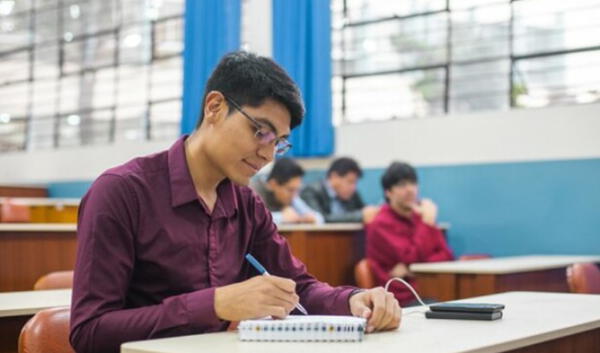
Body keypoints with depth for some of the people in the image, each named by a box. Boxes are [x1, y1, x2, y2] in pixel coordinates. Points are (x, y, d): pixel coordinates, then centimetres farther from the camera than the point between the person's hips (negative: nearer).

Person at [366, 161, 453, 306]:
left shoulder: (419, 216, 15)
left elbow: (446, 255, 5)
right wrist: (428, 222, -8)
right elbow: (414, 257, -16)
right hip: (405, 301, -6)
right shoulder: (381, 224, -6)